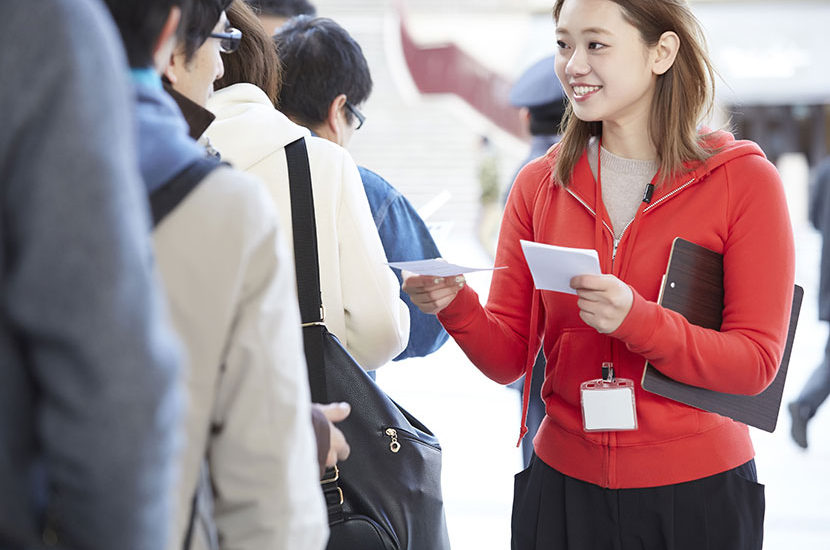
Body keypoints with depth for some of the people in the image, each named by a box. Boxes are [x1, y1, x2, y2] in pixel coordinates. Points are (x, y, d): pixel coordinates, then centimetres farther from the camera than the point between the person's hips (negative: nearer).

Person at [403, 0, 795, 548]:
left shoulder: (744, 180, -6)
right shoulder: (540, 184, 3)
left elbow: (756, 361, -11)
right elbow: (509, 356, 2)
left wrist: (636, 319, -26)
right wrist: (457, 306, -19)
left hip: (698, 492, -3)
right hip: (563, 485, 3)